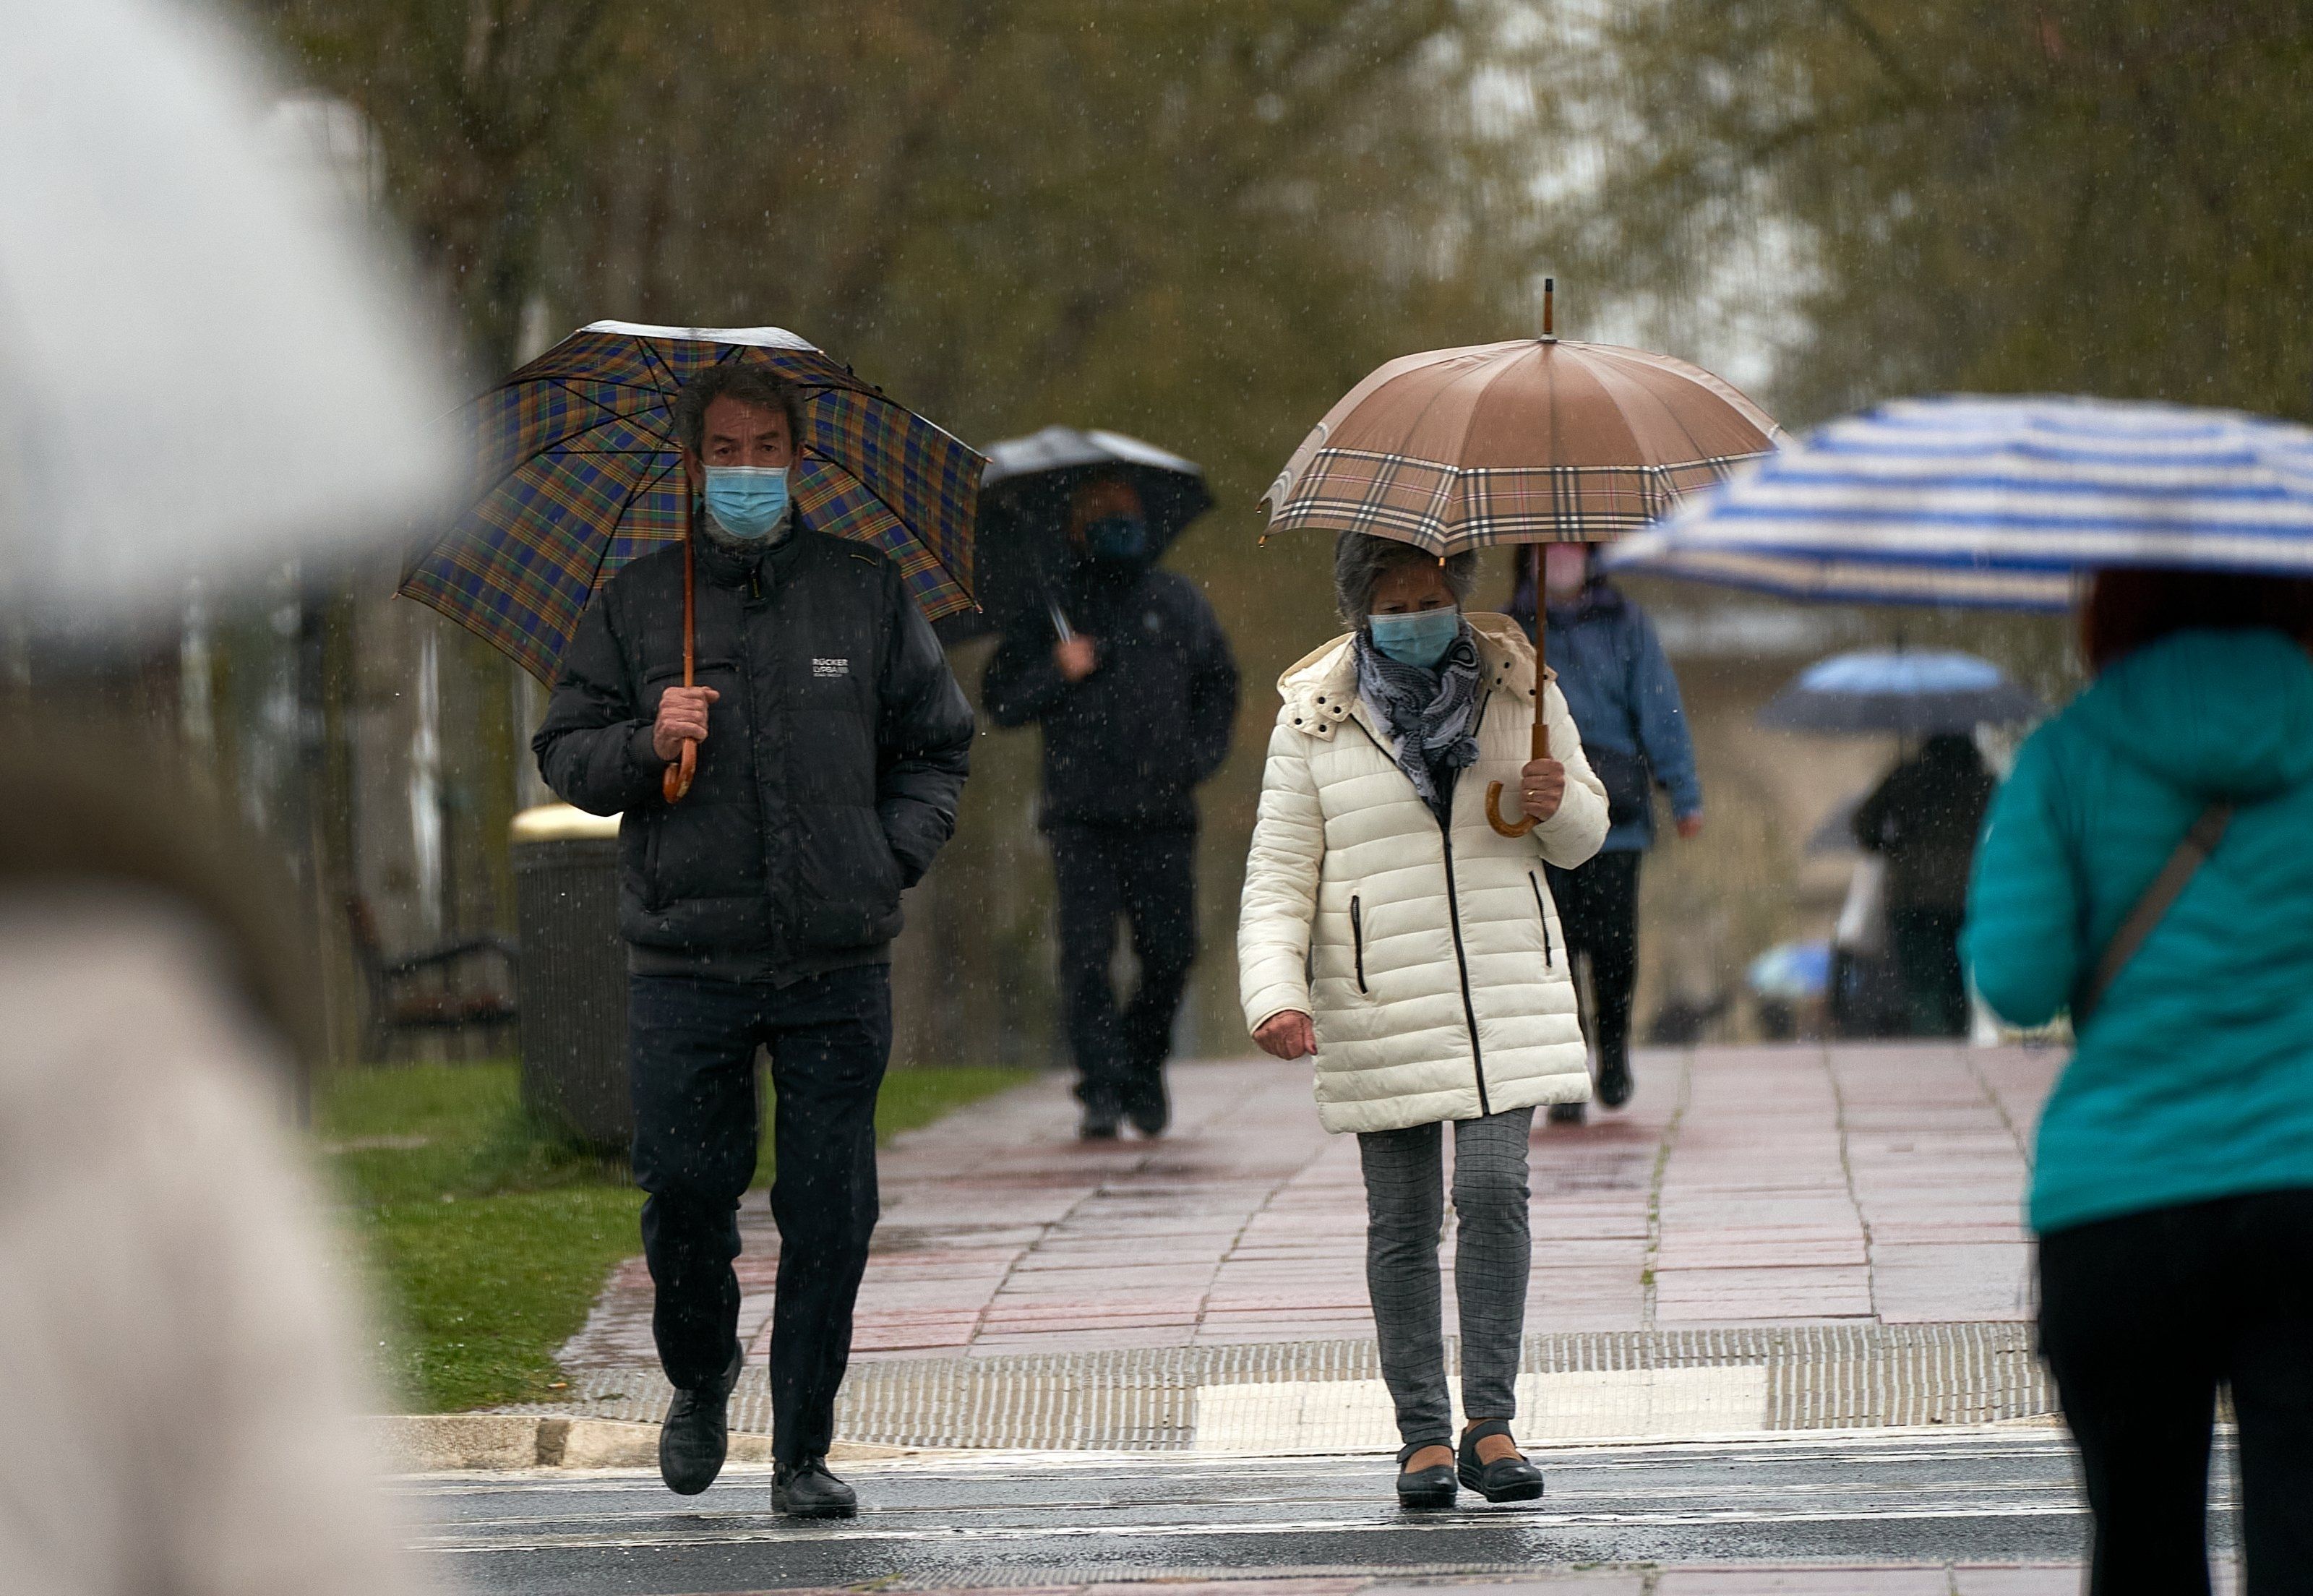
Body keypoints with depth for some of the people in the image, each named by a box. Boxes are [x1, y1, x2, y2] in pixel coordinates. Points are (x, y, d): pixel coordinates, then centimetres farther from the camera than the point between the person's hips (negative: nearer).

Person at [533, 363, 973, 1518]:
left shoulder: (866, 592, 9)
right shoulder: (636, 603, 7)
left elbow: (936, 742, 15)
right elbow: (564, 753, 10)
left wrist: (892, 856, 1)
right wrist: (646, 745, -10)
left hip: (838, 964, 0)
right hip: (684, 960, 0)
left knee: (828, 1211, -1)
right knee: (685, 1187, -2)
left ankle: (804, 1452, 7)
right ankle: (698, 1378, 27)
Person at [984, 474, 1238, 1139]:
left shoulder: (1177, 603, 12)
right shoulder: (1052, 609, 7)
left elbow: (1219, 684, 25)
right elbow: (1000, 701, 7)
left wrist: (1203, 752, 10)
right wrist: (1058, 673, -9)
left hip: (1162, 815, 2)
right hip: (1082, 816, -2)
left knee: (1170, 953, -2)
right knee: (1085, 953, -11)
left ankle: (1144, 1066, 22)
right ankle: (1103, 1089, -8)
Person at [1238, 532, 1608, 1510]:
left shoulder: (1521, 694, 6)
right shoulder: (1313, 721, 0)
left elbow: (1583, 836, 16)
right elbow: (1277, 878, -1)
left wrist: (1558, 803, -8)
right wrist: (1274, 994, -16)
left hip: (1506, 989, 1)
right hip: (1380, 1006, -1)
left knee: (1494, 1188, -11)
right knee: (1403, 1218, 2)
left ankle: (1491, 1423, -5)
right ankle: (1423, 1436, 9)